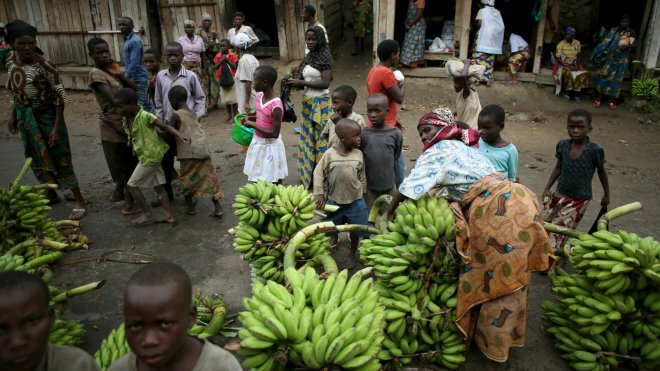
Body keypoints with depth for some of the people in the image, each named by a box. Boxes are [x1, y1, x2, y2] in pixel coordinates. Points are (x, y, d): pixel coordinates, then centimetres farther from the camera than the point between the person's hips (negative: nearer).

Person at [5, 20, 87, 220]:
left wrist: (57, 127, -19)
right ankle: (52, 195, 36)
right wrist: (13, 114, 11)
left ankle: (79, 200, 11)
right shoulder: (11, 60, -2)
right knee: (36, 158, 17)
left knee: (59, 157, -1)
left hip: (46, 117, -6)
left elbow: (59, 97, -18)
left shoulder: (45, 65, -21)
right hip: (26, 118, 6)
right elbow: (17, 90, 12)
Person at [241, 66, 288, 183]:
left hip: (270, 146, -8)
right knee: (257, 179, 19)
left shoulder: (276, 106, -27)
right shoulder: (259, 96, -1)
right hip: (258, 142, 8)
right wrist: (250, 118, -1)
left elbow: (275, 134, -25)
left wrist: (252, 125, -22)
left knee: (273, 183, 5)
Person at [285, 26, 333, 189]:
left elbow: (325, 83, -20)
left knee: (320, 138, -2)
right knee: (308, 137, 14)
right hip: (308, 102, 8)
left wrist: (301, 83, -22)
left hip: (320, 103, -8)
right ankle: (309, 172, 25)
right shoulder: (309, 56, 10)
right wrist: (295, 82, -7)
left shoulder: (324, 57, -13)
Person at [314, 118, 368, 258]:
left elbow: (362, 176, 2)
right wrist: (319, 194, -8)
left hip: (355, 200, 1)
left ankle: (353, 252, 39)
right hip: (334, 200, -1)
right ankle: (334, 238, 53)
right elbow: (318, 172, -7)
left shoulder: (359, 154, -10)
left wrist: (363, 193, 9)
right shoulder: (330, 153, -15)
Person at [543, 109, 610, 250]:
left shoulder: (594, 150, -18)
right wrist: (547, 188, 4)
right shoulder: (563, 145, -8)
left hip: (580, 199, -4)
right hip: (560, 194, 4)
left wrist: (606, 194, 9)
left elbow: (602, 172, -1)